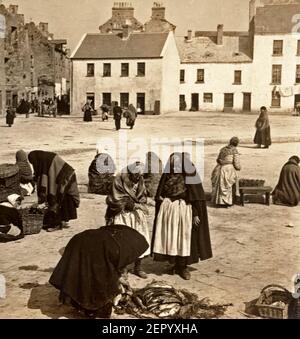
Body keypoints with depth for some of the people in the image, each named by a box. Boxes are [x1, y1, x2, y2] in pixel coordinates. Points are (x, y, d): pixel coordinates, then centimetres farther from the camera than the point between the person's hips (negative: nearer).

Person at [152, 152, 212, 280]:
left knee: (184, 238, 5)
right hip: (168, 208, 4)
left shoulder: (190, 175, -8)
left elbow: (197, 197, -7)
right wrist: (159, 211, 6)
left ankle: (182, 267, 18)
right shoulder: (167, 174, 3)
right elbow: (160, 194, 9)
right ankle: (176, 265, 22)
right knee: (169, 237, 8)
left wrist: (196, 214, -11)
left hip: (184, 209, -4)